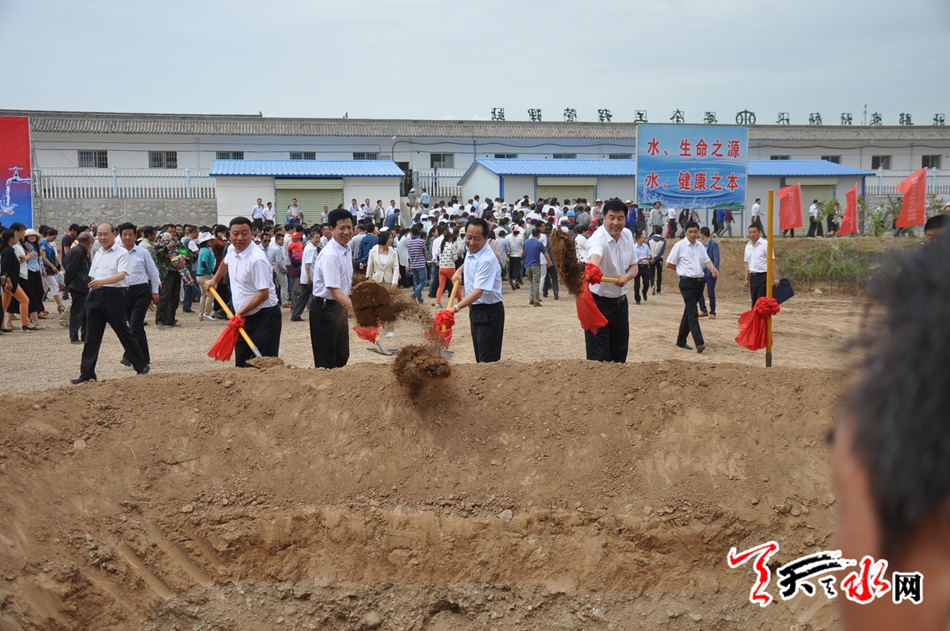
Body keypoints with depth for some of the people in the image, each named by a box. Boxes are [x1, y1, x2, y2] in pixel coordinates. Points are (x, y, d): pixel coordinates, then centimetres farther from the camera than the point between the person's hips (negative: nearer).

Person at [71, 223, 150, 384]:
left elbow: (121, 275, -20)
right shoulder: (97, 254, 16)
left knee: (124, 332, 0)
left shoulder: (122, 253, -6)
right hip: (95, 296, 6)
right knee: (91, 337, 4)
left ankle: (142, 367, 14)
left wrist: (102, 282, -34)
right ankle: (87, 375, 6)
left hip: (114, 295, -6)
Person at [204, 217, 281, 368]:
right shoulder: (232, 249, 5)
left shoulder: (256, 259, -22)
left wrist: (242, 311, -21)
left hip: (264, 316, -9)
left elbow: (263, 293, -24)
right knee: (242, 365, 12)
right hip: (243, 316, 9)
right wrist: (214, 280, 35)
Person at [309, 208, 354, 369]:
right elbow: (334, 290, -31)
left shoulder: (347, 248, 5)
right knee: (326, 361, -3)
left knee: (342, 356, 16)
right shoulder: (330, 255, -24)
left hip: (340, 306, 9)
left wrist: (352, 306, 14)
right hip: (325, 308, -9)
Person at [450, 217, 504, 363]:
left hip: (489, 312, -9)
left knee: (488, 361, -11)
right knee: (480, 358, 16)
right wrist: (459, 270, 15)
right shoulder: (471, 250, 1)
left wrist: (456, 308, -46)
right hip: (475, 310, 9)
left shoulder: (487, 259, -27)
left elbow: (478, 292, -37)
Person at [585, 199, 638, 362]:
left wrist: (627, 276, -16)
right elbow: (595, 257, -47)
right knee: (599, 357, -8)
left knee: (620, 355, 12)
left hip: (620, 301, 7)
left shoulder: (628, 235, 0)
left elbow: (634, 266, 8)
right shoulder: (598, 238, -23)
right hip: (598, 302, -7)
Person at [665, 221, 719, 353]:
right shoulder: (680, 246, -6)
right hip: (687, 282, -7)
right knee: (693, 313, -15)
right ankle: (699, 343, -23)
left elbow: (706, 260, 7)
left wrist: (713, 268, -14)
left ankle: (681, 341, 23)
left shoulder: (700, 245, 12)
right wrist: (683, 270, 6)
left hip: (698, 281, 7)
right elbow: (669, 264, -2)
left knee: (689, 312, 13)